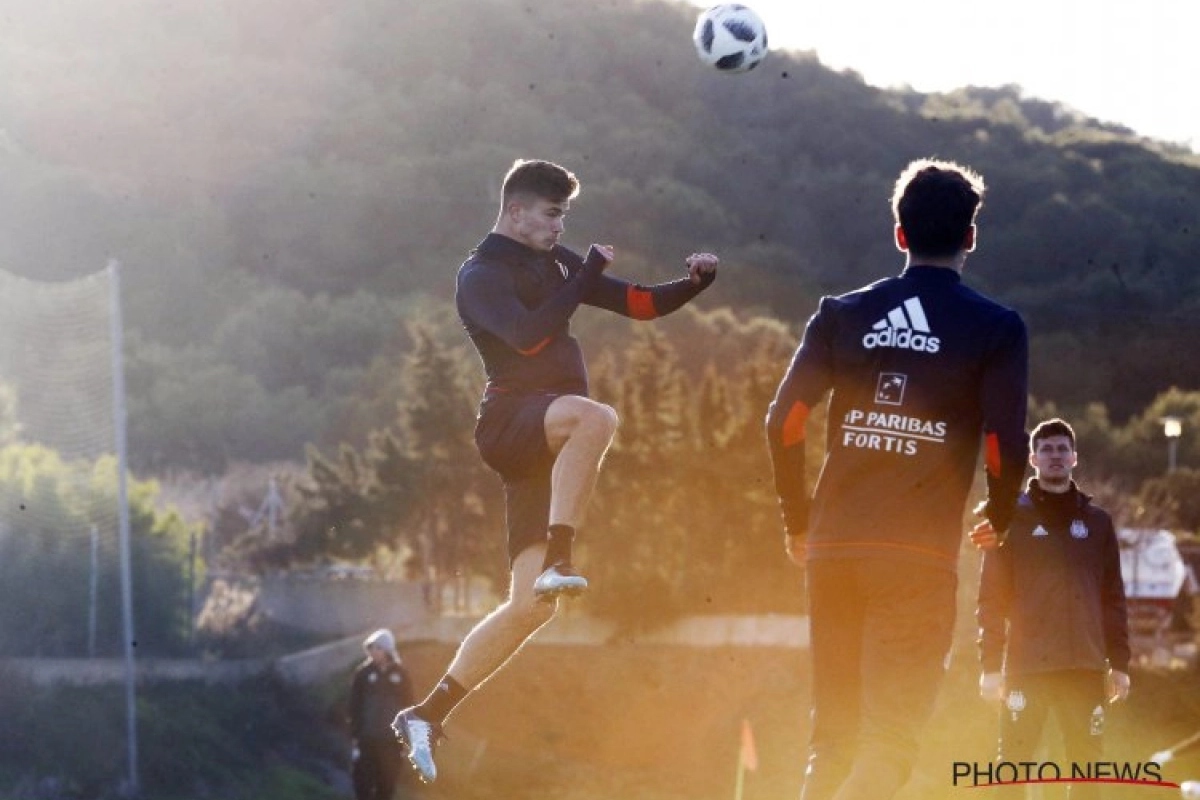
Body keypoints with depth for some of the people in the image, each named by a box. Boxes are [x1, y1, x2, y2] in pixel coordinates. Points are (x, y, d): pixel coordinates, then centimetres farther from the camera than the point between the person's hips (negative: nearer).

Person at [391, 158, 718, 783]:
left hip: (549, 441, 7)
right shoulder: (481, 275, -2)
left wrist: (694, 282, 3)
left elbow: (639, 303, 20)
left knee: (528, 607, 0)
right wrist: (589, 273, -16)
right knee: (597, 417, -41)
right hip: (511, 420, -7)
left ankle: (427, 715, 5)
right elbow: (530, 334, -19)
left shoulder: (554, 263, 20)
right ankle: (557, 561, -42)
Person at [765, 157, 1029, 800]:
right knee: (889, 742, -5)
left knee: (831, 736, 13)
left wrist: (798, 520, 15)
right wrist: (998, 518, 15)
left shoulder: (841, 314, 9)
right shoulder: (996, 329, 1)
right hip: (920, 554, -3)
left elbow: (784, 422, 1)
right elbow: (1005, 449, -6)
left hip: (833, 548, 3)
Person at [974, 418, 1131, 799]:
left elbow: (1112, 597, 12)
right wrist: (991, 664, -7)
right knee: (1013, 766, -5)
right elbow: (992, 597, 0)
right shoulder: (1012, 519, 5)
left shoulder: (1097, 522, 13)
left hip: (1086, 665, 2)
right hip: (1026, 664, -2)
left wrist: (1120, 663, 5)